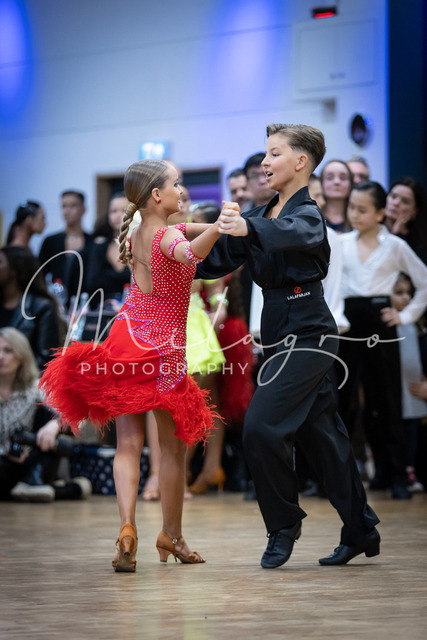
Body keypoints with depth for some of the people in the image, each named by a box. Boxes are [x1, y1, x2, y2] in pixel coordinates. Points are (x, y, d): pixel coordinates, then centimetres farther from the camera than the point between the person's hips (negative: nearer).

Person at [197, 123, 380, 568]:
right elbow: (218, 259, 12)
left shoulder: (307, 214, -12)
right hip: (280, 333, 9)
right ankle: (361, 531, 21)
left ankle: (283, 525, 1)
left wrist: (249, 228, -56)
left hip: (305, 333, -9)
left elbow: (290, 232, -36)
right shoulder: (264, 215, 14)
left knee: (261, 425, -15)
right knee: (319, 433, 12)